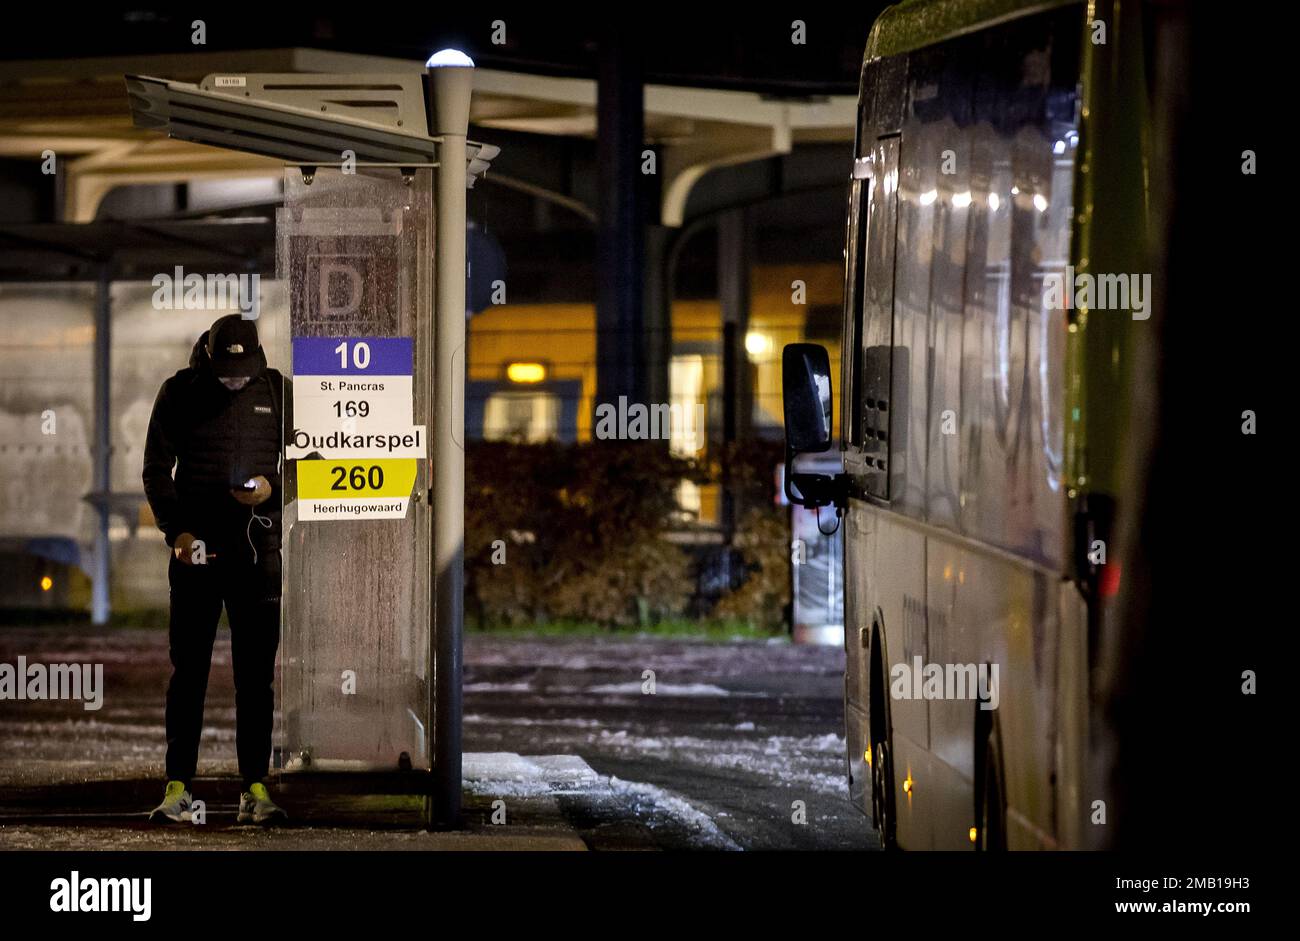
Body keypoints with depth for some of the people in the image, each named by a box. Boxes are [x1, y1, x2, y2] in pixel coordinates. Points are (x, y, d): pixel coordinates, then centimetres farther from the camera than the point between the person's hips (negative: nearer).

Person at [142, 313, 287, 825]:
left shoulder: (276, 392, 6)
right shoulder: (179, 393, 2)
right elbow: (156, 470, 4)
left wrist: (272, 488, -10)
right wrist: (175, 531, -9)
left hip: (257, 550, 1)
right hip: (196, 548, -1)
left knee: (256, 673, 0)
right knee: (188, 670, 0)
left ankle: (255, 787, 2)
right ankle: (178, 786, 3)